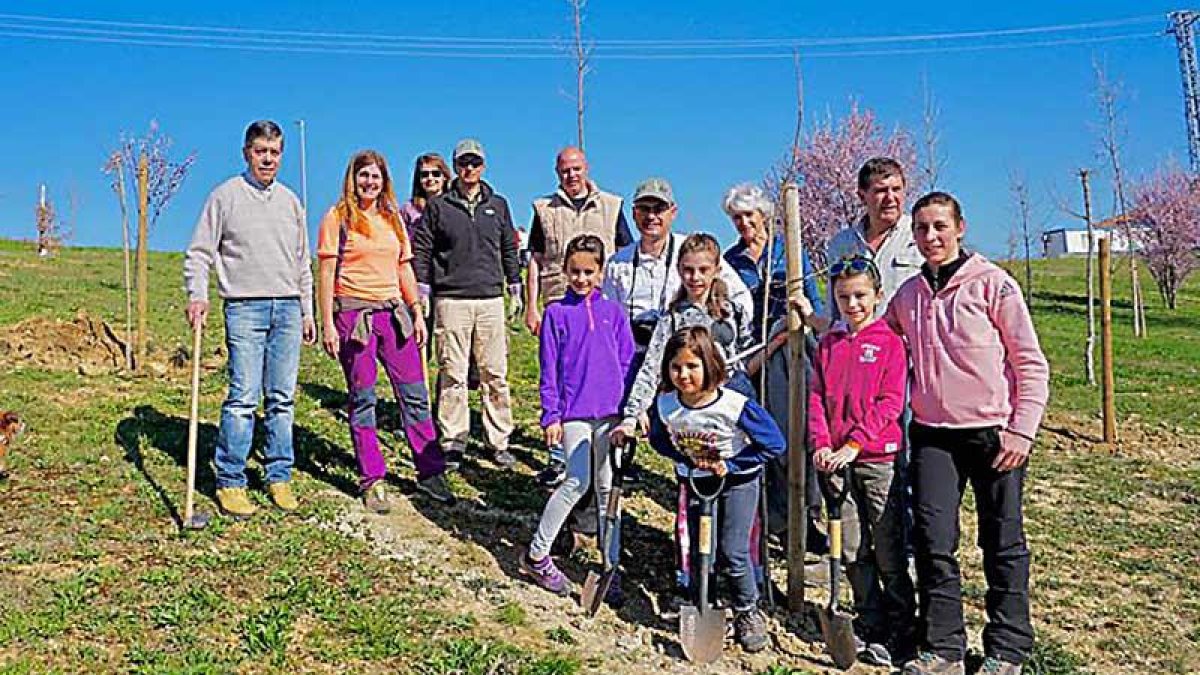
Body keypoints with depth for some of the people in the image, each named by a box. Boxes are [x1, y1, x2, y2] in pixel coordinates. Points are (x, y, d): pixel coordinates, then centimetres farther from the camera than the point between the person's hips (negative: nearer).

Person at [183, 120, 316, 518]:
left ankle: (279, 477, 14)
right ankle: (230, 482, 0)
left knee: (283, 398, 5)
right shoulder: (226, 195, 3)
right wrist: (197, 295, -14)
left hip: (287, 309, 4)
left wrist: (307, 312, 18)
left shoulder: (291, 201, 17)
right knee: (243, 397, -9)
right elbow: (199, 252, 1)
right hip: (245, 307, -4)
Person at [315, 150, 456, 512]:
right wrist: (327, 324, -10)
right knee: (362, 399, 1)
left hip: (393, 312, 5)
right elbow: (326, 273, -4)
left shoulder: (393, 218, 15)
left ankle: (431, 473, 11)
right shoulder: (338, 218, 0)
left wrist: (417, 314, 12)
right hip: (353, 314, -4)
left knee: (414, 393, 3)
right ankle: (372, 481, 9)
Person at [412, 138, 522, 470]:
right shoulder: (438, 206, 5)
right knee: (452, 374, 0)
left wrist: (515, 287, 17)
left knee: (495, 374, 3)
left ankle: (498, 441, 10)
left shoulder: (498, 205, 13)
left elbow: (509, 248, 20)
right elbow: (421, 249, 7)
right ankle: (453, 442, 8)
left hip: (490, 299, 2)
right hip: (451, 300, -2)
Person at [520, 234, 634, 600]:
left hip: (611, 411, 3)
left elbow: (627, 364, 10)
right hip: (574, 411, -3)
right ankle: (537, 554, 7)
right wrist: (551, 416, -5)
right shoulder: (556, 313, 2)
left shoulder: (614, 312, 8)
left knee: (608, 487, 8)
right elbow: (549, 369, 1)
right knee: (578, 483, -10)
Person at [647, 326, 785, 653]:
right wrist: (686, 459, -12)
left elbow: (774, 443, -20)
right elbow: (659, 439, 5)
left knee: (732, 553, -6)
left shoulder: (735, 405, -30)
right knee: (696, 552, 11)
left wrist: (731, 465, -20)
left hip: (736, 481, -4)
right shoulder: (664, 405, -17)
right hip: (694, 481, 4)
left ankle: (748, 613, 18)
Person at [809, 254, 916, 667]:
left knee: (889, 552, 1)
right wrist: (821, 444, -7)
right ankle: (870, 624, 24)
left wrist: (854, 444, -17)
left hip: (879, 458, -4)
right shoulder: (828, 344, 11)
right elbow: (817, 398, 7)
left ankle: (899, 630, 15)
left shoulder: (889, 341, -2)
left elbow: (890, 402, -9)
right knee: (853, 551, 10)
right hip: (837, 461, 4)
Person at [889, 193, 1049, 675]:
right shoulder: (907, 295, 8)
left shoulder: (992, 283, -3)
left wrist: (1021, 431, -11)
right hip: (933, 435, 3)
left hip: (993, 433, -3)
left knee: (1002, 544, 6)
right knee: (933, 540, -2)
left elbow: (1031, 364, -4)